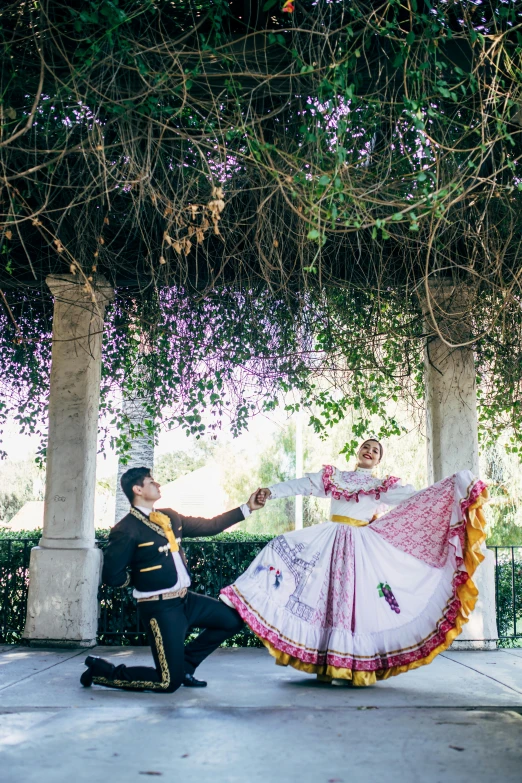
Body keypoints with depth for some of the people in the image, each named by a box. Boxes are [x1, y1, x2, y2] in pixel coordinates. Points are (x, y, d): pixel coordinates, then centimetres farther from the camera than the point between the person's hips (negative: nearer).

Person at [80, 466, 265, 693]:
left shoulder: (169, 517, 8)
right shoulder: (126, 530, -16)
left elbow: (209, 526, 14)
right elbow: (112, 575, -16)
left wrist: (247, 508, 11)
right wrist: (141, 576, -1)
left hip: (186, 600, 8)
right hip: (160, 607, -8)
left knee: (233, 620, 9)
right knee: (169, 682, -6)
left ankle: (185, 664, 21)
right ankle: (101, 669, 12)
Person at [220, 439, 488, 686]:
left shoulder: (384, 486, 10)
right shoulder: (333, 476, 15)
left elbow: (418, 497, 1)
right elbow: (301, 485, 10)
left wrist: (459, 483, -7)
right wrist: (272, 491, -1)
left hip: (361, 546, -2)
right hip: (328, 539, 2)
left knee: (350, 598, -7)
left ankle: (343, 665, 5)